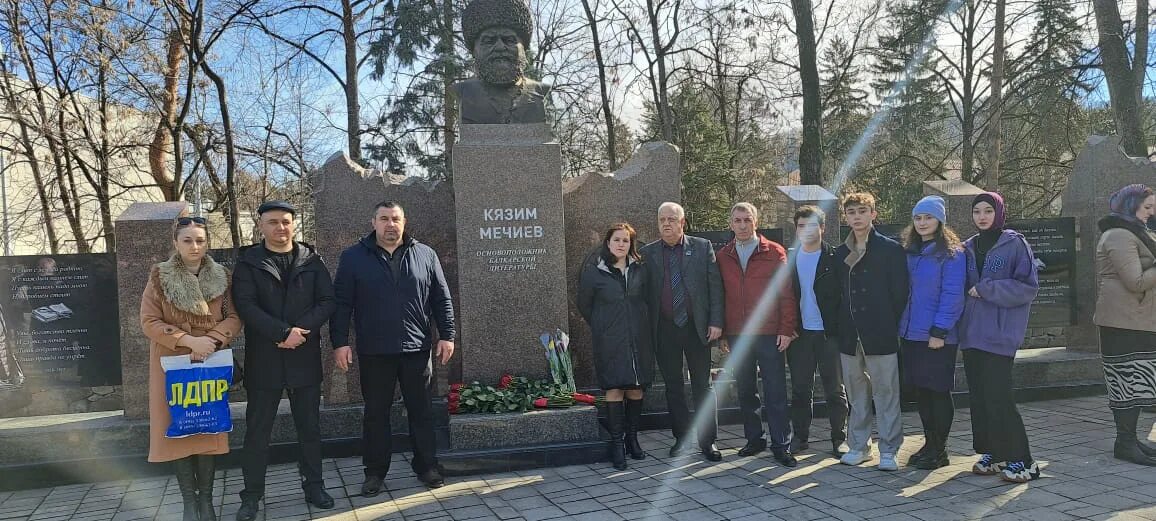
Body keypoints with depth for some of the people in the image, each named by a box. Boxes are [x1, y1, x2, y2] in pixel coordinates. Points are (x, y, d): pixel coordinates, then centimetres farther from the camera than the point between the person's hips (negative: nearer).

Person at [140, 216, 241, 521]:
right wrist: (188, 340, -19)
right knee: (178, 429, 0)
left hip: (210, 364, 1)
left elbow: (234, 317, 1)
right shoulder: (159, 277, -4)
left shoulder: (222, 277, 1)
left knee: (209, 428, 3)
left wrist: (212, 339, -18)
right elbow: (149, 322, -7)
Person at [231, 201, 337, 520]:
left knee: (310, 427, 10)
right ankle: (252, 495, 15)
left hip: (305, 357, 2)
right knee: (257, 430, 4)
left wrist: (301, 331, -14)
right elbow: (245, 305, -10)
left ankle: (314, 486, 22)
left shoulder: (311, 260, 7)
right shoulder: (248, 262, 2)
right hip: (263, 359, -2)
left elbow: (327, 301, 1)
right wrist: (284, 332, -19)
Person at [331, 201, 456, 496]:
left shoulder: (425, 255, 6)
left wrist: (447, 335, 1)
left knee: (421, 410, 8)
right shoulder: (353, 257, 2)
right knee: (376, 413, 8)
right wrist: (340, 342, -7)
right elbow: (342, 304, 0)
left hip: (417, 349, 1)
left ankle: (426, 466, 21)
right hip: (373, 352, -1)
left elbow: (442, 299, 8)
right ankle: (375, 472, 19)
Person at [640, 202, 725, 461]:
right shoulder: (647, 253, 4)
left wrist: (716, 322, -6)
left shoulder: (703, 247, 3)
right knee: (673, 386, 9)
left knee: (702, 386, 4)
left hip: (697, 327, -1)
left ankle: (708, 440, 14)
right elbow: (642, 293, 4)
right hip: (664, 330, 1)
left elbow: (715, 286, 1)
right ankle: (681, 437, 21)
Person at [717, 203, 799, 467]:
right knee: (745, 391, 11)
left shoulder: (775, 252, -1)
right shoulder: (723, 256, 8)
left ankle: (781, 445, 7)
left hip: (770, 334, -3)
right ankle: (754, 439, 23)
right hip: (737, 335, 3)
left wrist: (786, 329, -9)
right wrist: (722, 329, 3)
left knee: (775, 392, 0)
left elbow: (786, 294, -3)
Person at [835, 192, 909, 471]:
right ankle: (859, 446, 21)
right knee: (856, 393, 11)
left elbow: (900, 293, -3)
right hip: (850, 335, 4)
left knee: (885, 393, 0)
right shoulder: (840, 254, 12)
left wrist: (893, 326, -6)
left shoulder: (891, 249, -1)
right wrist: (840, 328, 5)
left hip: (881, 334, -4)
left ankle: (888, 450, 9)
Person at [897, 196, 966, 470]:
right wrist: (901, 325, 10)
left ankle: (939, 450, 12)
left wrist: (939, 331, -18)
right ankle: (929, 444, 23)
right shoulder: (910, 252, 12)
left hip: (937, 337, -7)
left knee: (938, 391, 1)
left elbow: (952, 295, -14)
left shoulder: (952, 253, -8)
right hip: (911, 334, 7)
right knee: (920, 391, 12)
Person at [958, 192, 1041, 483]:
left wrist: (987, 289, -12)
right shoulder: (969, 247, 14)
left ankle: (1019, 459, -1)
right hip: (972, 332, 6)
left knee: (997, 395, -10)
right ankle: (992, 454, 17)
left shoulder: (1014, 244, -2)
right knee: (979, 395, 7)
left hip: (1001, 332, -6)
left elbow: (1028, 286, -9)